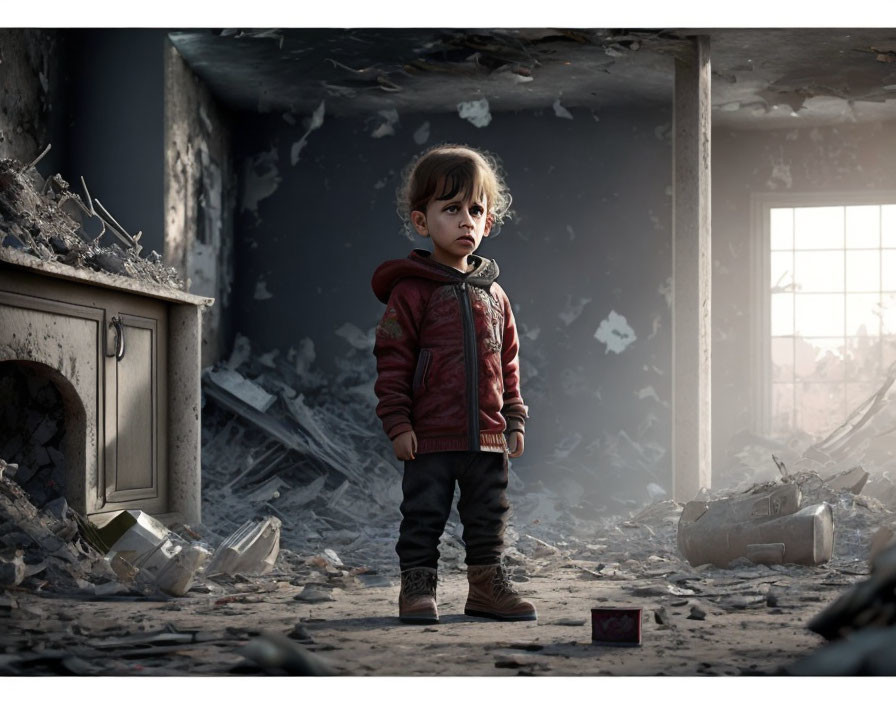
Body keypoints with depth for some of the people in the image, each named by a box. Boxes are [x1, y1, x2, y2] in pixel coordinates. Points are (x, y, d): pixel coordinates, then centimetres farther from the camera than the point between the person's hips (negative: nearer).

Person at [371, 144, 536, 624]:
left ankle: (487, 585, 23)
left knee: (488, 517, 12)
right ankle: (417, 585, 14)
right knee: (423, 516, 3)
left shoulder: (492, 295, 11)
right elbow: (392, 359, -7)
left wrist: (514, 419, 12)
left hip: (487, 437, 5)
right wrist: (397, 422, -12)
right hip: (430, 437, -5)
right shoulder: (411, 291, -6)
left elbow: (508, 363, 17)